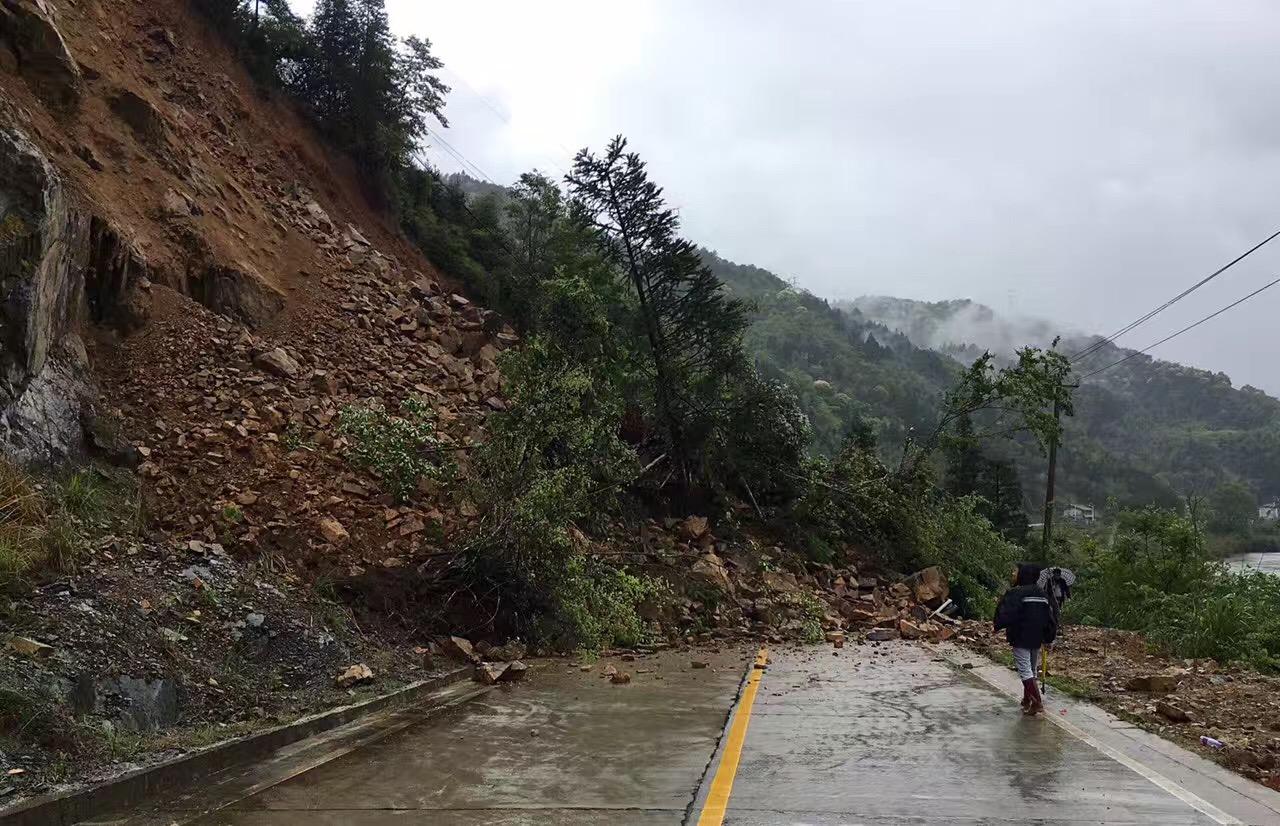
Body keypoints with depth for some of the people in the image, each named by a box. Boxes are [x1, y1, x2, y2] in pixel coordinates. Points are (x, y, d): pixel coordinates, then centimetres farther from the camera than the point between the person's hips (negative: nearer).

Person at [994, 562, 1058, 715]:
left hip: (1021, 639, -8)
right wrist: (1048, 637, 18)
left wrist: (998, 626, -4)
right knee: (1031, 669, 17)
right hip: (1037, 639, 8)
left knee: (1025, 670, -5)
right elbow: (1051, 617, 11)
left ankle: (1037, 702, -12)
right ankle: (1027, 700, 27)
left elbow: (1006, 615, -22)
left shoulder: (1016, 593, -16)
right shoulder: (1042, 594, 8)